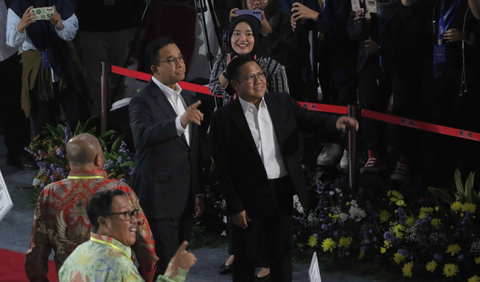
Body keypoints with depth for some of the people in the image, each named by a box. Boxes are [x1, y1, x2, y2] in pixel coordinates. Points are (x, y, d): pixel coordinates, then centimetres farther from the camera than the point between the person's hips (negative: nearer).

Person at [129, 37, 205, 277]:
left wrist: (198, 191, 18)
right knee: (163, 266, -8)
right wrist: (180, 122, -46)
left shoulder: (188, 98, 14)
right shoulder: (143, 101, -11)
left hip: (184, 197, 8)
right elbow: (142, 136, -32)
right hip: (159, 197, -8)